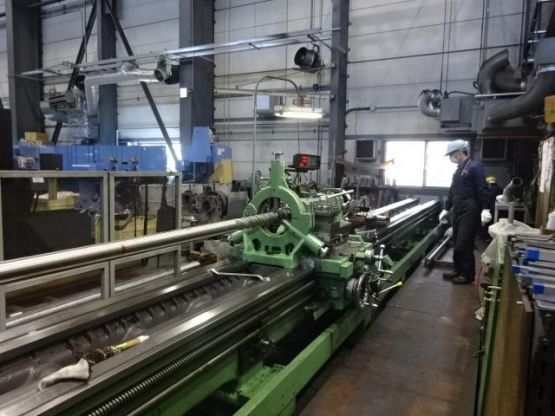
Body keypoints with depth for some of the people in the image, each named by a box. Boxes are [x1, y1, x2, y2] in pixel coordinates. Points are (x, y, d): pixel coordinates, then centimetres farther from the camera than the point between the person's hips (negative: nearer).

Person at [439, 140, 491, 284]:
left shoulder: (474, 167, -11)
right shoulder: (459, 170, 17)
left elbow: (483, 190, -17)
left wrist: (485, 209, -26)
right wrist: (446, 209, 26)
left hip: (469, 212, -9)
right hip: (457, 211, 9)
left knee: (464, 245, -6)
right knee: (457, 243, 12)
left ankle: (468, 275, 5)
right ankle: (459, 271, 23)